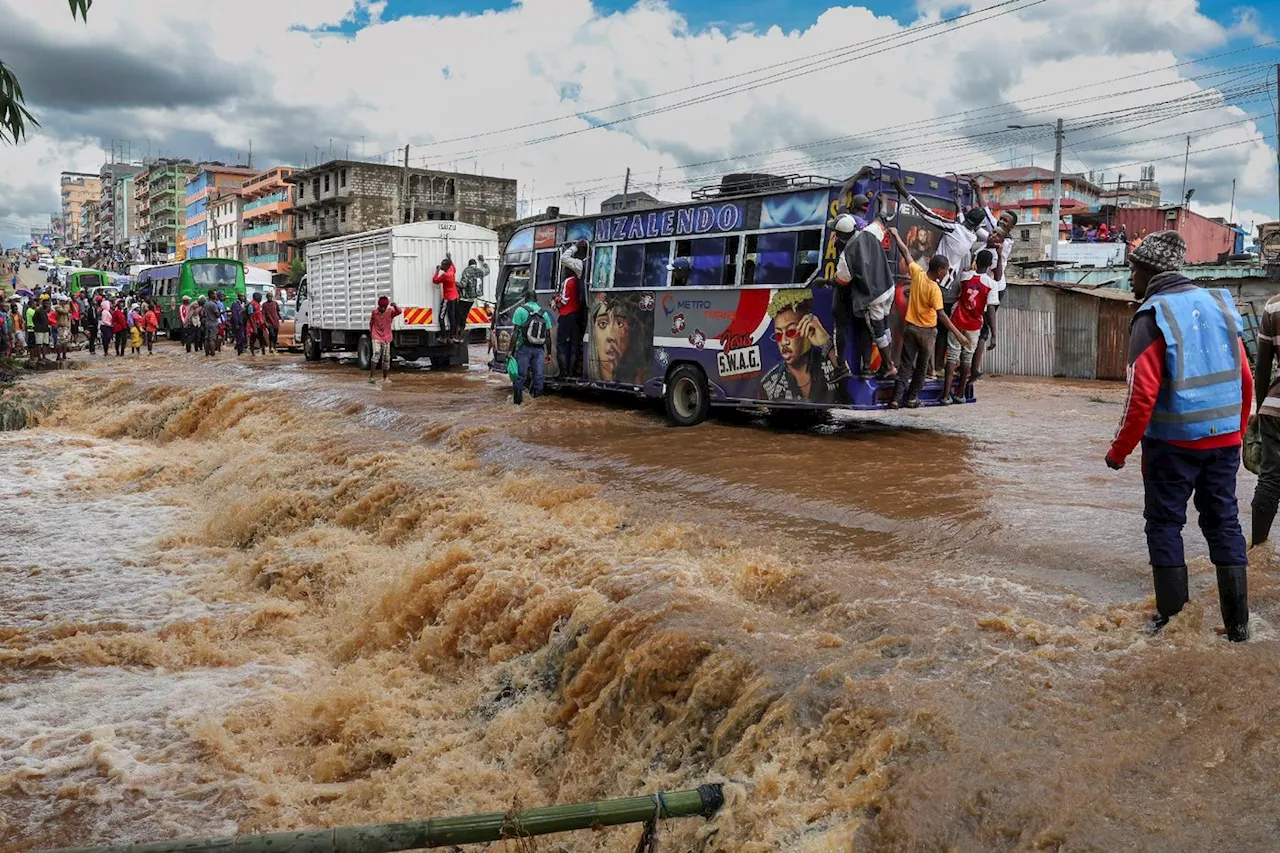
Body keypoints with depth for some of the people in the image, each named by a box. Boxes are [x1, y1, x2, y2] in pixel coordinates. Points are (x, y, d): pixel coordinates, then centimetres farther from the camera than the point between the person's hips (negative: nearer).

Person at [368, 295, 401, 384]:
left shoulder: (390, 311, -7)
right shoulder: (374, 312, -4)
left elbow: (398, 312, -29)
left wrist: (395, 306, -47)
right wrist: (371, 331, 24)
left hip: (386, 338, 2)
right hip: (376, 337, -2)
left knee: (386, 358, 8)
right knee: (376, 354, -21)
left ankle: (385, 377, 24)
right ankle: (371, 377, -23)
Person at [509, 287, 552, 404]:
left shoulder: (521, 310, -3)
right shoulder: (544, 313, 9)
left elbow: (516, 332, -9)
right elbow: (548, 336, 9)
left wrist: (511, 350, -6)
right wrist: (549, 353, 16)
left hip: (524, 348, -3)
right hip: (539, 349, 3)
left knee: (520, 375, 3)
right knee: (538, 376, 6)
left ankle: (517, 399, 5)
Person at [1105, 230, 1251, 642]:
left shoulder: (1152, 317, -11)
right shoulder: (1219, 304, 6)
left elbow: (1142, 396, -17)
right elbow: (1245, 381, 8)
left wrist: (1119, 451, -7)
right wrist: (1236, 434, 20)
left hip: (1173, 443, -5)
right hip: (1224, 440, 5)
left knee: (1165, 523, 7)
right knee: (1224, 523, 12)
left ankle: (1172, 618, 11)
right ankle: (1237, 623, 16)